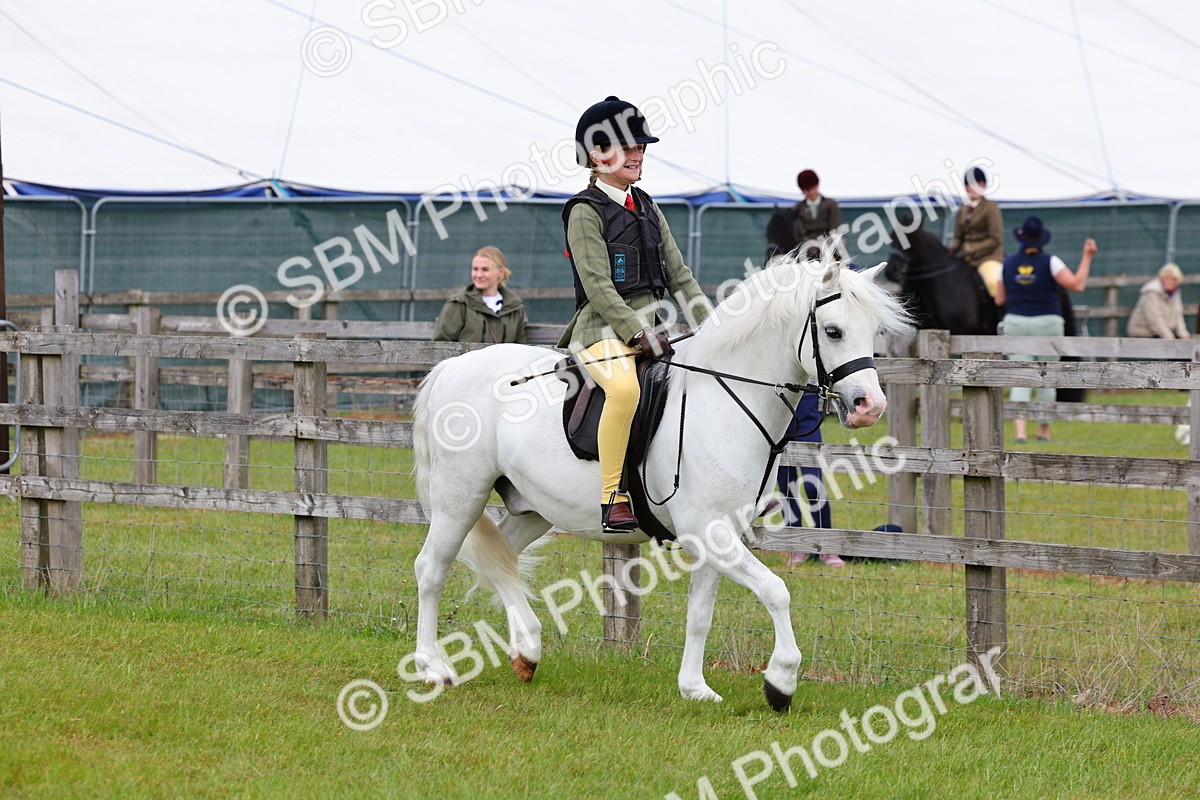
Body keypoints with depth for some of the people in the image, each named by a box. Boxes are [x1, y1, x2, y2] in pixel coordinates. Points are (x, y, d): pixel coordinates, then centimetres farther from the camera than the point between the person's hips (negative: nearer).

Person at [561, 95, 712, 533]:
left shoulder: (647, 209, 17)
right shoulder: (586, 211, -5)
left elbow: (679, 276, 16)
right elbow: (598, 287, -15)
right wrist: (638, 333, -23)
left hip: (648, 328, 8)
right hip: (604, 330, -8)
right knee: (625, 387, -37)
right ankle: (613, 499, -35)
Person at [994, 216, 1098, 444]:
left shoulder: (1008, 263, 3)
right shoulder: (1050, 262, -7)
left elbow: (999, 299, 8)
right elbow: (1077, 284, -15)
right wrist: (1087, 257, -8)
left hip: (1015, 323, 2)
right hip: (1047, 323, -2)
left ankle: (1019, 430, -16)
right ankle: (1044, 431, 19)